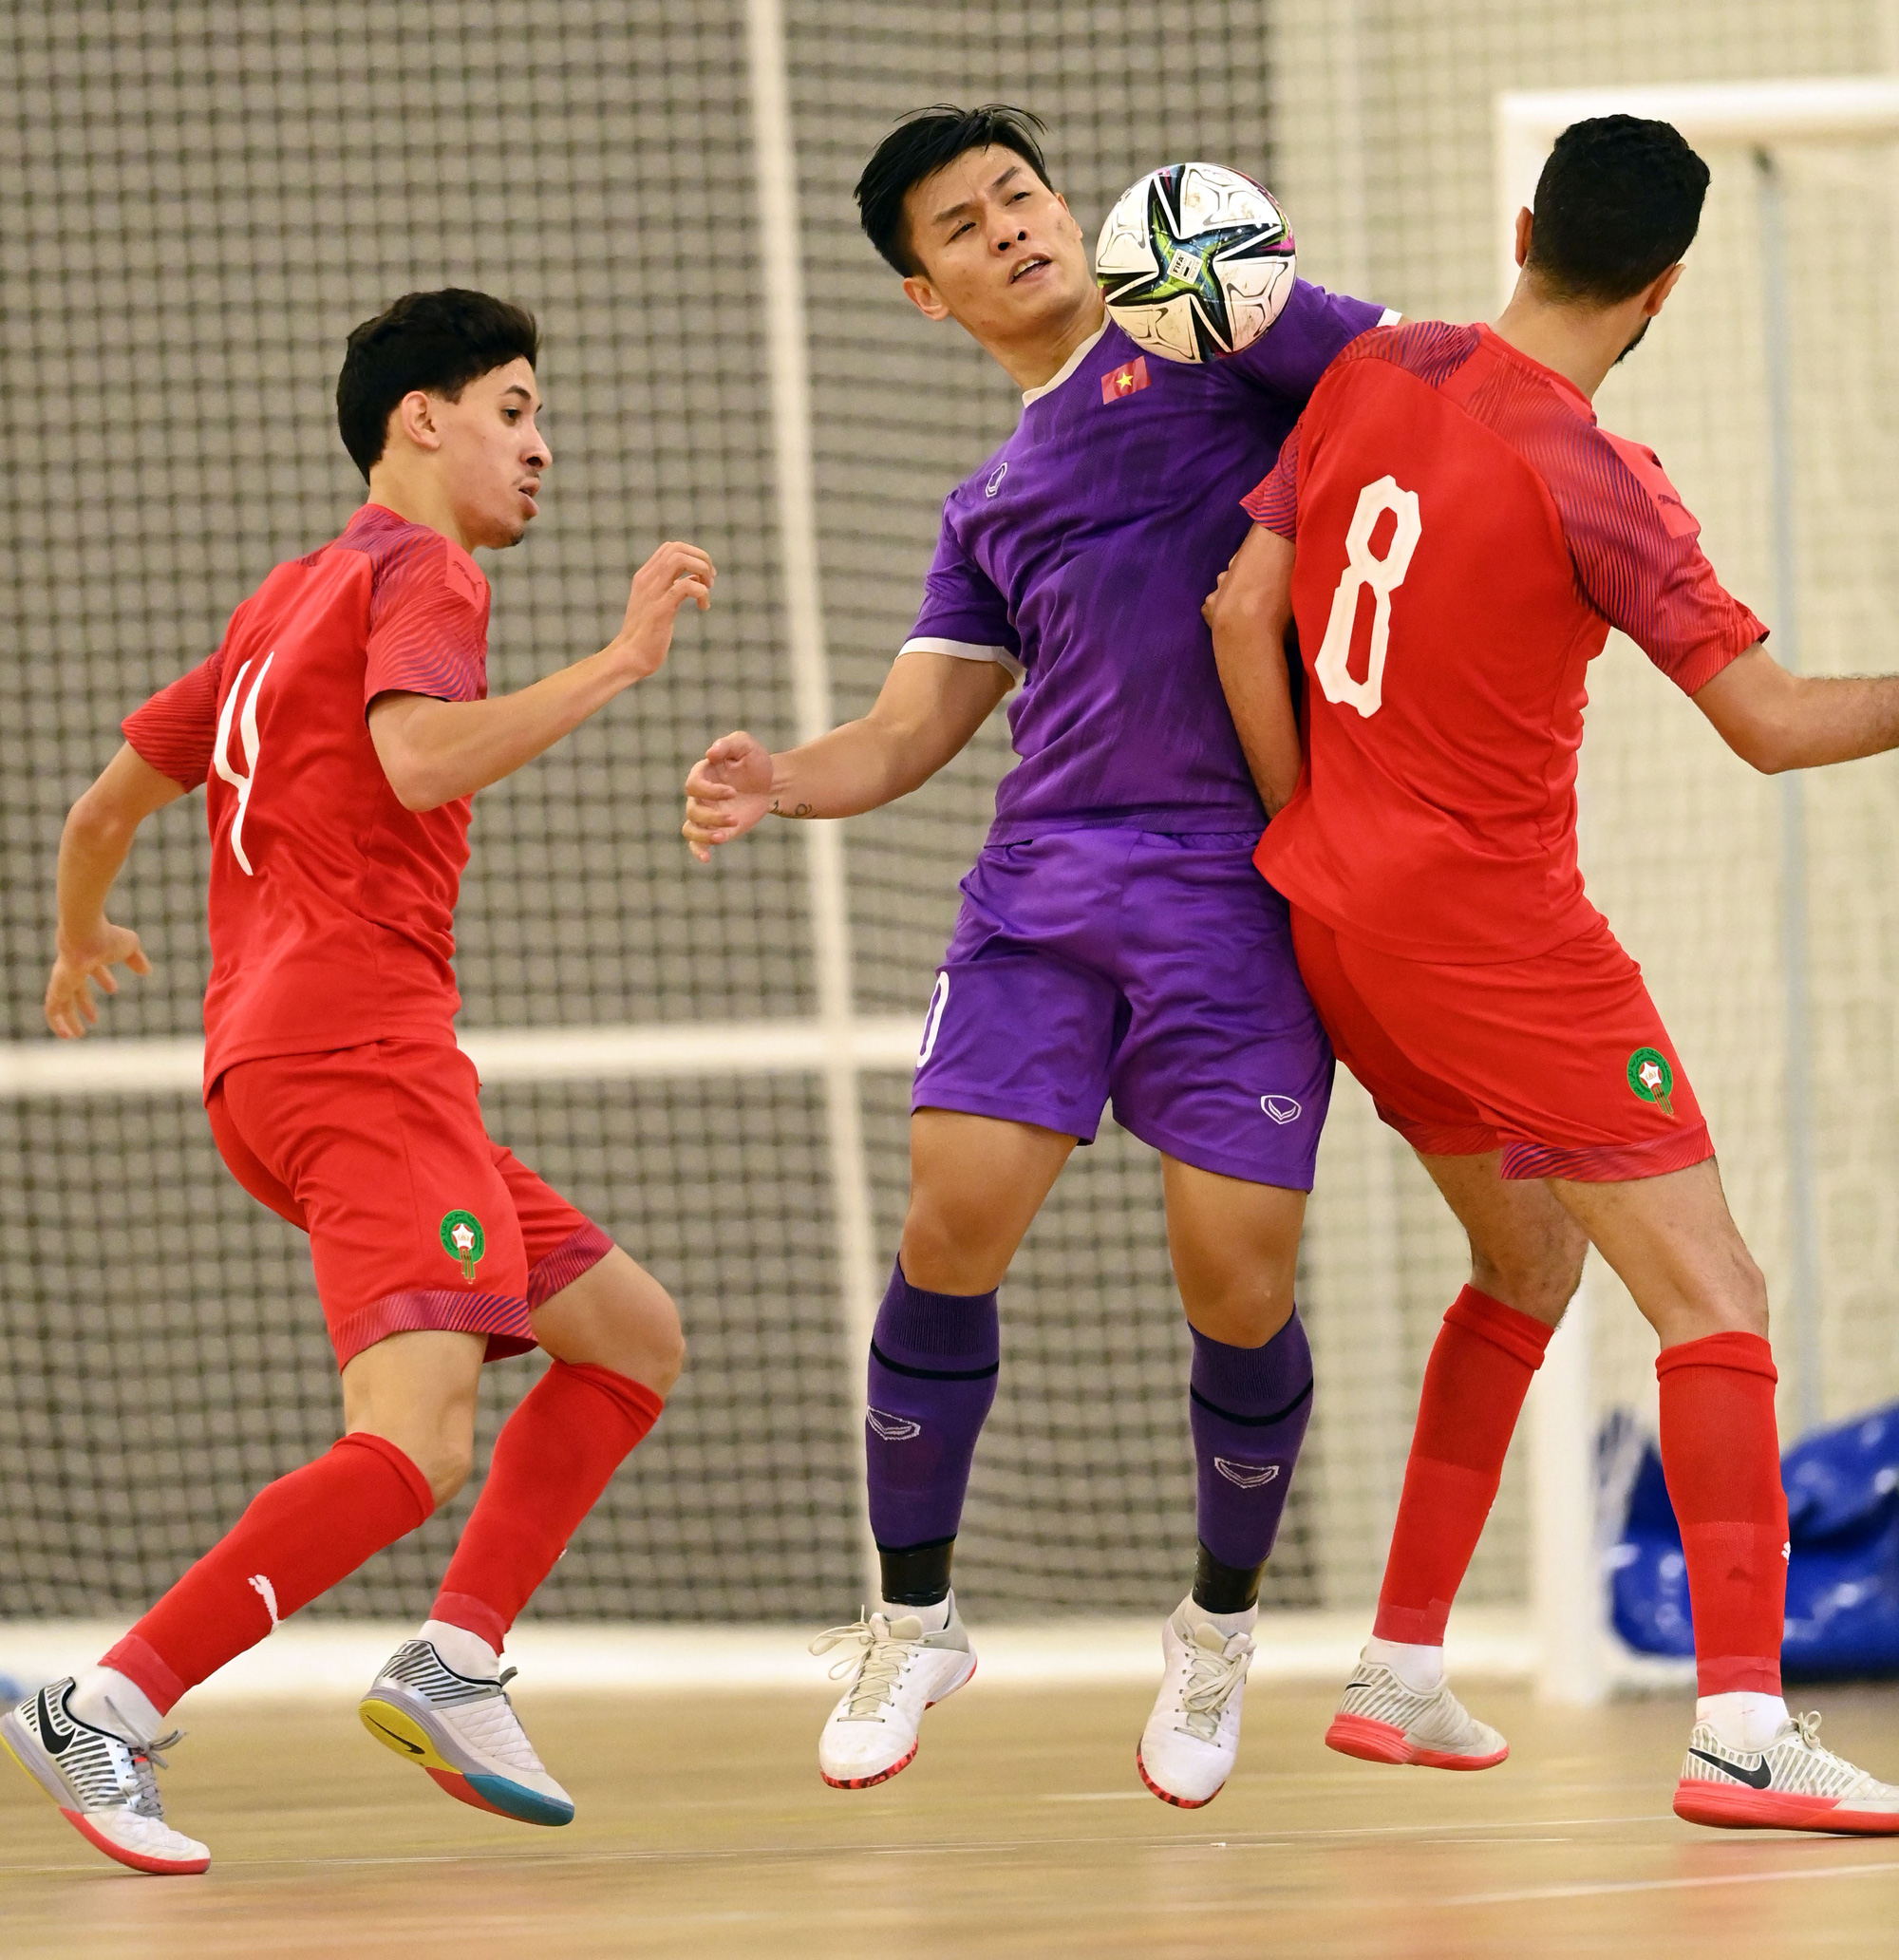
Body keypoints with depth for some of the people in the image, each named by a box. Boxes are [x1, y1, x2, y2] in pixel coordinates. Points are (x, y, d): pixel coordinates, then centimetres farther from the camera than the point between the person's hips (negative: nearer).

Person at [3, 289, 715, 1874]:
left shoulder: (289, 601, 25)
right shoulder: (419, 572, -2)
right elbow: (420, 761, -22)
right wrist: (619, 663, -16)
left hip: (269, 1061, 10)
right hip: (362, 1046, -10)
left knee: (635, 1338, 15)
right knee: (417, 1445, -24)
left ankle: (454, 1665, 2)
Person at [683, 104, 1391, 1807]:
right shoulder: (987, 509, 24)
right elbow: (910, 732, 17)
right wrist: (780, 785, -3)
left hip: (1242, 884, -4)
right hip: (1046, 881, 4)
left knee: (1236, 1287, -8)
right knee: (952, 1230, -10)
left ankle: (1221, 1632, 17)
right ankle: (915, 1621, 8)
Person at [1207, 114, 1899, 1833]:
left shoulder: (1375, 378, 1)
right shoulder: (1594, 483, -18)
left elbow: (1242, 610, 4)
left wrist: (1312, 837, 11)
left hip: (1335, 910, 8)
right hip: (1497, 932, -8)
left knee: (1529, 1257, 25)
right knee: (1711, 1297, -6)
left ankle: (1401, 1674, 25)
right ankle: (1744, 1729, -18)